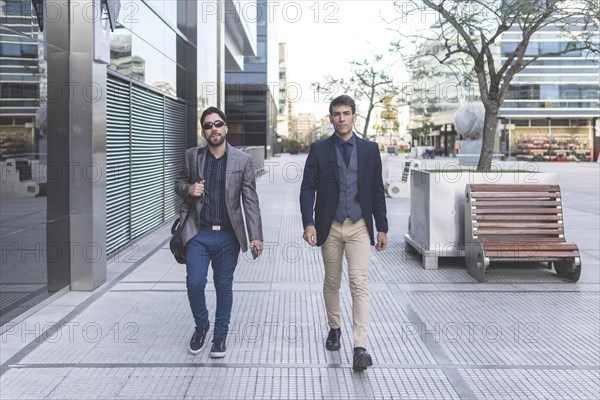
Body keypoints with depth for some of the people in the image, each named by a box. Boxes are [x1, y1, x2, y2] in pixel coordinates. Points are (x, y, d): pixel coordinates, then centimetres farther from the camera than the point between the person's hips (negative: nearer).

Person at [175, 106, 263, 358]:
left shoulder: (242, 161, 0)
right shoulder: (192, 156, 5)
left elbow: (250, 201, -1)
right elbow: (179, 183, 18)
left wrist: (256, 236, -7)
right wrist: (188, 189, -7)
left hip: (228, 235, -1)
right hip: (198, 234, 1)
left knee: (224, 286, 8)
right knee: (194, 283, -5)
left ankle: (220, 336, 25)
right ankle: (201, 326, 23)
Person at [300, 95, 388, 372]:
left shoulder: (369, 149, 5)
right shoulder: (319, 150, 2)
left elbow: (377, 191, 7)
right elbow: (307, 189, -2)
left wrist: (382, 228, 5)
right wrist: (308, 223, -15)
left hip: (359, 226, -1)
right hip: (330, 226, 1)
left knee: (359, 283, -10)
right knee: (332, 282, 14)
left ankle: (360, 348, -12)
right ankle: (334, 329, 35)